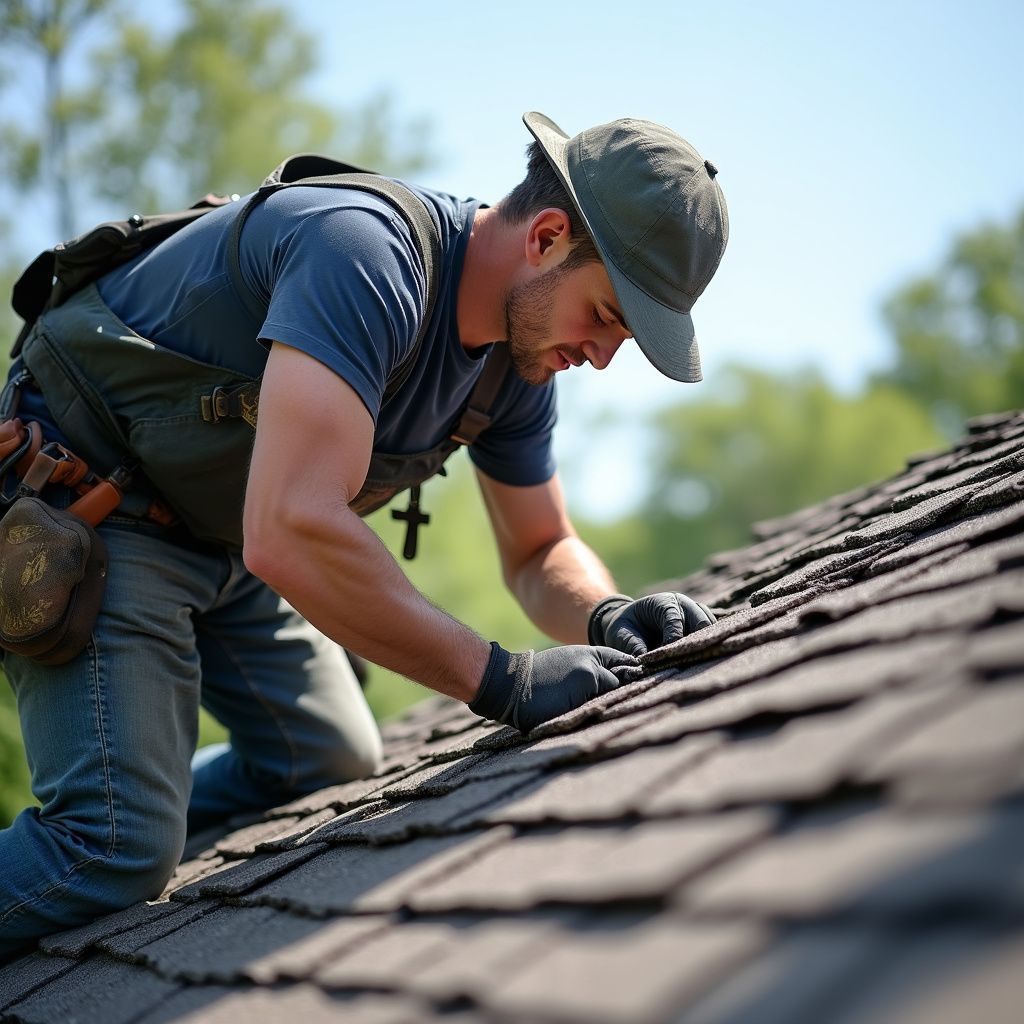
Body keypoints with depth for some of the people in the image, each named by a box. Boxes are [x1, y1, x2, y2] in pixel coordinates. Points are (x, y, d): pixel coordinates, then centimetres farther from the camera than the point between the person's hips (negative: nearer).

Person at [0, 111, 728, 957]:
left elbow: (540, 550, 7)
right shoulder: (364, 252, -34)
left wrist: (607, 617, -16)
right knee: (120, 840, -18)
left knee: (335, 774, 14)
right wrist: (501, 678, -37)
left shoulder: (521, 352, -5)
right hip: (85, 507, -9)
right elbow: (292, 533, -44)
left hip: (224, 534, 9)